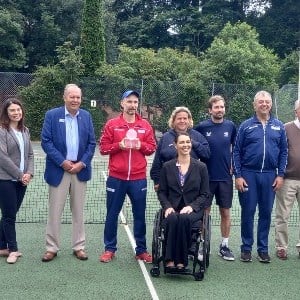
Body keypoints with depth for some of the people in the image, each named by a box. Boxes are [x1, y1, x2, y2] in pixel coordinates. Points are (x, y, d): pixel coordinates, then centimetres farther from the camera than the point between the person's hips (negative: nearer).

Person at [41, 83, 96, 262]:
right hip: (59, 170, -2)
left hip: (80, 170, 2)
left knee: (78, 211, 10)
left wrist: (82, 163, -7)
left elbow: (92, 143, 6)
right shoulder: (52, 115, -1)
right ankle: (52, 248, 15)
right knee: (55, 211, 3)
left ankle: (79, 247, 20)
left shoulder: (86, 116, 7)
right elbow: (46, 142, -6)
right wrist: (62, 162, -13)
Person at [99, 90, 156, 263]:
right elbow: (103, 148, 0)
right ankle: (109, 249, 21)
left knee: (140, 215, 8)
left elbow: (152, 147, 8)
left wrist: (141, 145, -11)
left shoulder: (145, 125, 7)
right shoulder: (112, 124, 2)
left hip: (139, 178, 1)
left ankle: (141, 250, 19)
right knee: (112, 214, 8)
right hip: (116, 177, -1)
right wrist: (119, 145, -16)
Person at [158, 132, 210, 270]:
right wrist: (167, 207, -8)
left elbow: (205, 194, 5)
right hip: (173, 209, 1)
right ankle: (170, 260, -29)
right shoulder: (167, 167, 10)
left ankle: (180, 260, -26)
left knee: (184, 219, -35)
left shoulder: (201, 167, 7)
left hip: (193, 209, -1)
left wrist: (191, 206, -11)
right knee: (172, 219, -35)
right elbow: (161, 191, 10)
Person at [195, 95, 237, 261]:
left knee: (225, 212, 8)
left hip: (225, 177, 2)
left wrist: (233, 165, 6)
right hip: (206, 176, -2)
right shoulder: (202, 127, -5)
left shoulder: (230, 126, 1)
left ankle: (224, 245, 21)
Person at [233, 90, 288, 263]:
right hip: (248, 174, -2)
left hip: (270, 175, 2)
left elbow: (284, 152, 7)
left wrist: (280, 175, -1)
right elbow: (237, 152, 0)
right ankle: (246, 247, 16)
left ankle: (263, 248, 19)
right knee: (248, 212, 4)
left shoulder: (279, 126, 7)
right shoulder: (246, 126, 1)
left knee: (266, 213, 8)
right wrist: (238, 176, -6)